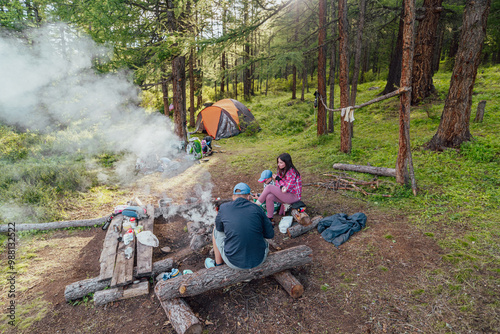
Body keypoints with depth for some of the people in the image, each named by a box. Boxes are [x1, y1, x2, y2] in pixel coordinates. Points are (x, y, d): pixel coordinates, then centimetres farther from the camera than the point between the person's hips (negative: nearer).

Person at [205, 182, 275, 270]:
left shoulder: (224, 207, -7)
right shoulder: (256, 209, -5)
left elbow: (219, 227, 12)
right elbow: (270, 234, 2)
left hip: (234, 263, -1)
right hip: (259, 260, 2)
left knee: (216, 231, 23)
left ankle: (218, 265, 36)